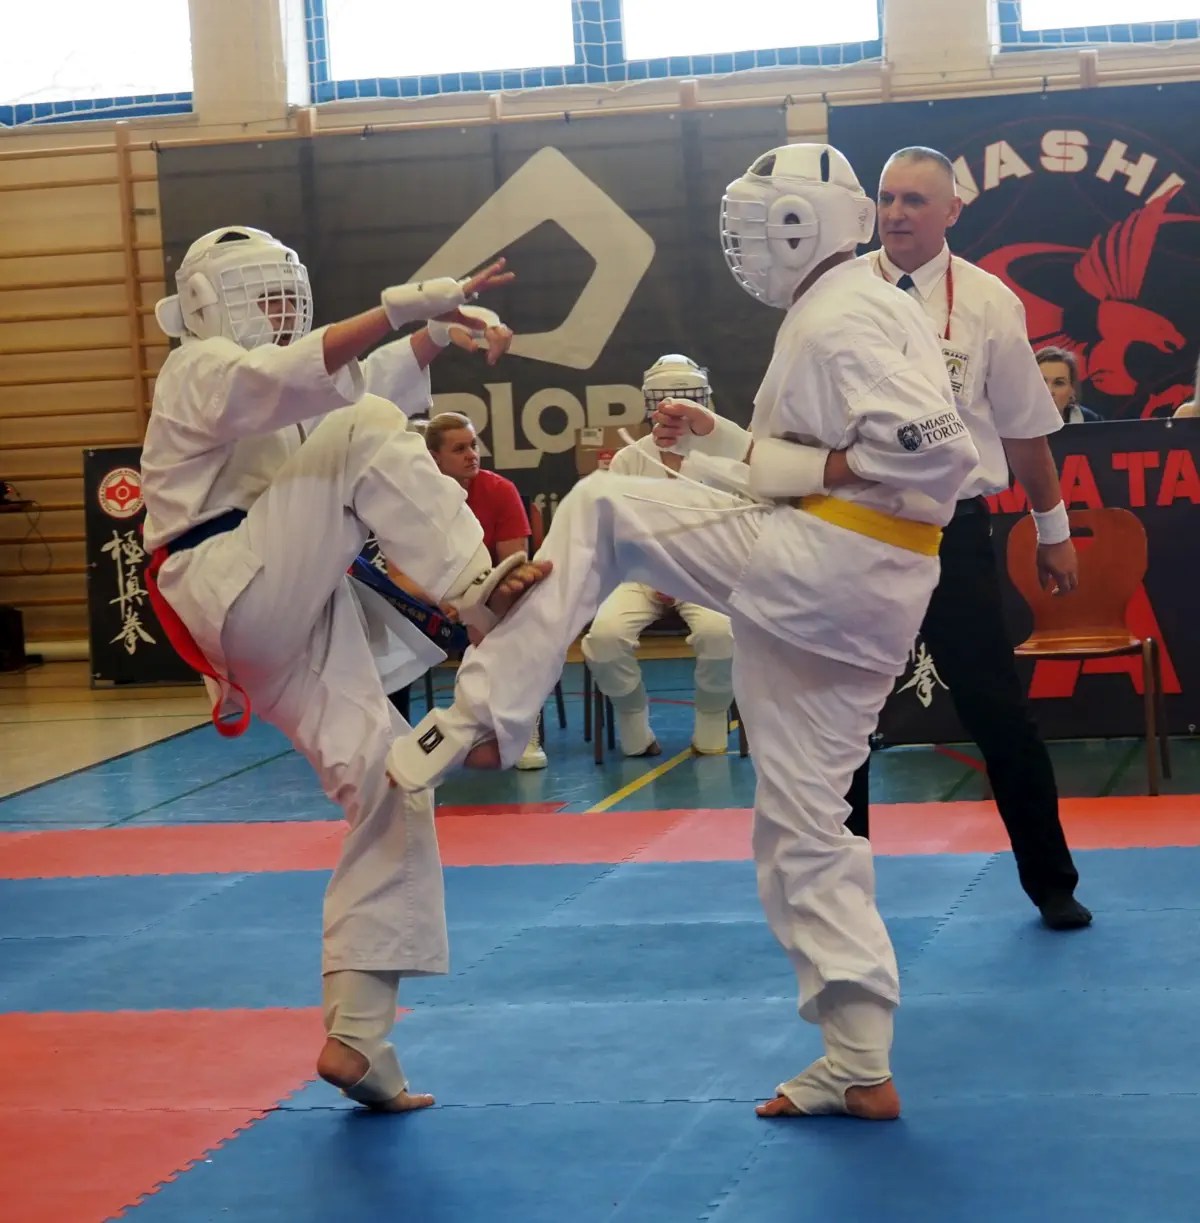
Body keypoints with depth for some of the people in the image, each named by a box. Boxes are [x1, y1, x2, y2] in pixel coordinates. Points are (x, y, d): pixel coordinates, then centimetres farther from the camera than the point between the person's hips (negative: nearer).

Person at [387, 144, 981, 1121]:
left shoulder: (839, 320, -11)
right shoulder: (859, 310, 22)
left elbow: (935, 450, -23)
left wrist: (797, 471, -16)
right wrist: (723, 441, 19)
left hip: (815, 563, -10)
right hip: (860, 597, 10)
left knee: (599, 512, -2)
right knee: (803, 826, 11)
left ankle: (485, 714, -2)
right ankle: (860, 1067, 11)